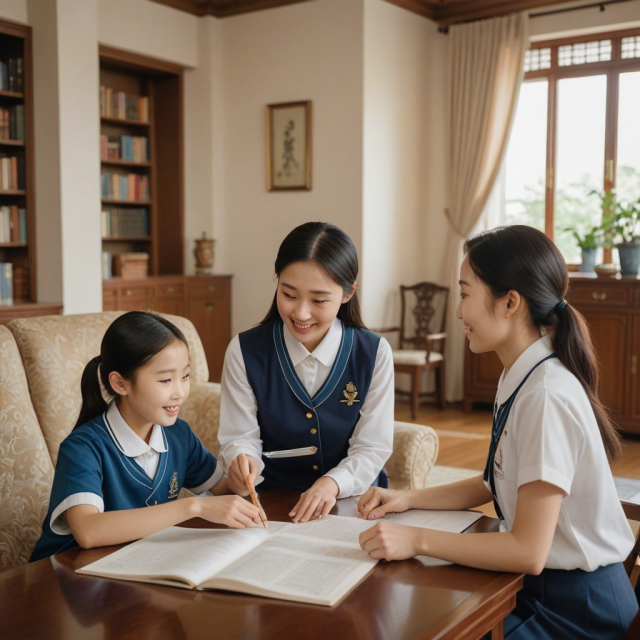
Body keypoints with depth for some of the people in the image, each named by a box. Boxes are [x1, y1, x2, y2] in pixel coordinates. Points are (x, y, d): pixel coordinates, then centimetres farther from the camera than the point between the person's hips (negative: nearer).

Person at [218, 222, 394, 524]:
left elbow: (372, 448, -3)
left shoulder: (375, 354, -4)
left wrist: (332, 483, -22)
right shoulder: (245, 352, -4)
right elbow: (240, 437, -2)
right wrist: (242, 462, -25)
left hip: (352, 500, -2)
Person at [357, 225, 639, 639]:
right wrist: (407, 500, 3)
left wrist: (417, 540, -20)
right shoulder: (521, 378, 3)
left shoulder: (546, 394, -26)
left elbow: (529, 551, -25)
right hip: (539, 586, 7)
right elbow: (492, 484, 13)